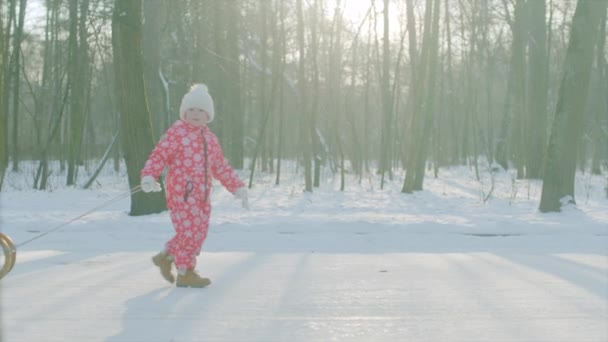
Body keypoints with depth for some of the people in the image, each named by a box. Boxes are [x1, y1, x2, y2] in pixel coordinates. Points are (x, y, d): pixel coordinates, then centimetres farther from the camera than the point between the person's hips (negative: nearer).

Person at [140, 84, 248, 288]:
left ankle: (166, 256, 28)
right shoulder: (176, 133, -5)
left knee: (198, 232, 9)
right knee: (189, 230, -8)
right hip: (181, 193, -8)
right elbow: (159, 156, -13)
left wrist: (238, 187, 20)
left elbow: (221, 167, 23)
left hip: (202, 194, 8)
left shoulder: (210, 139, 16)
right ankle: (185, 273, 5)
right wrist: (148, 176, -29)